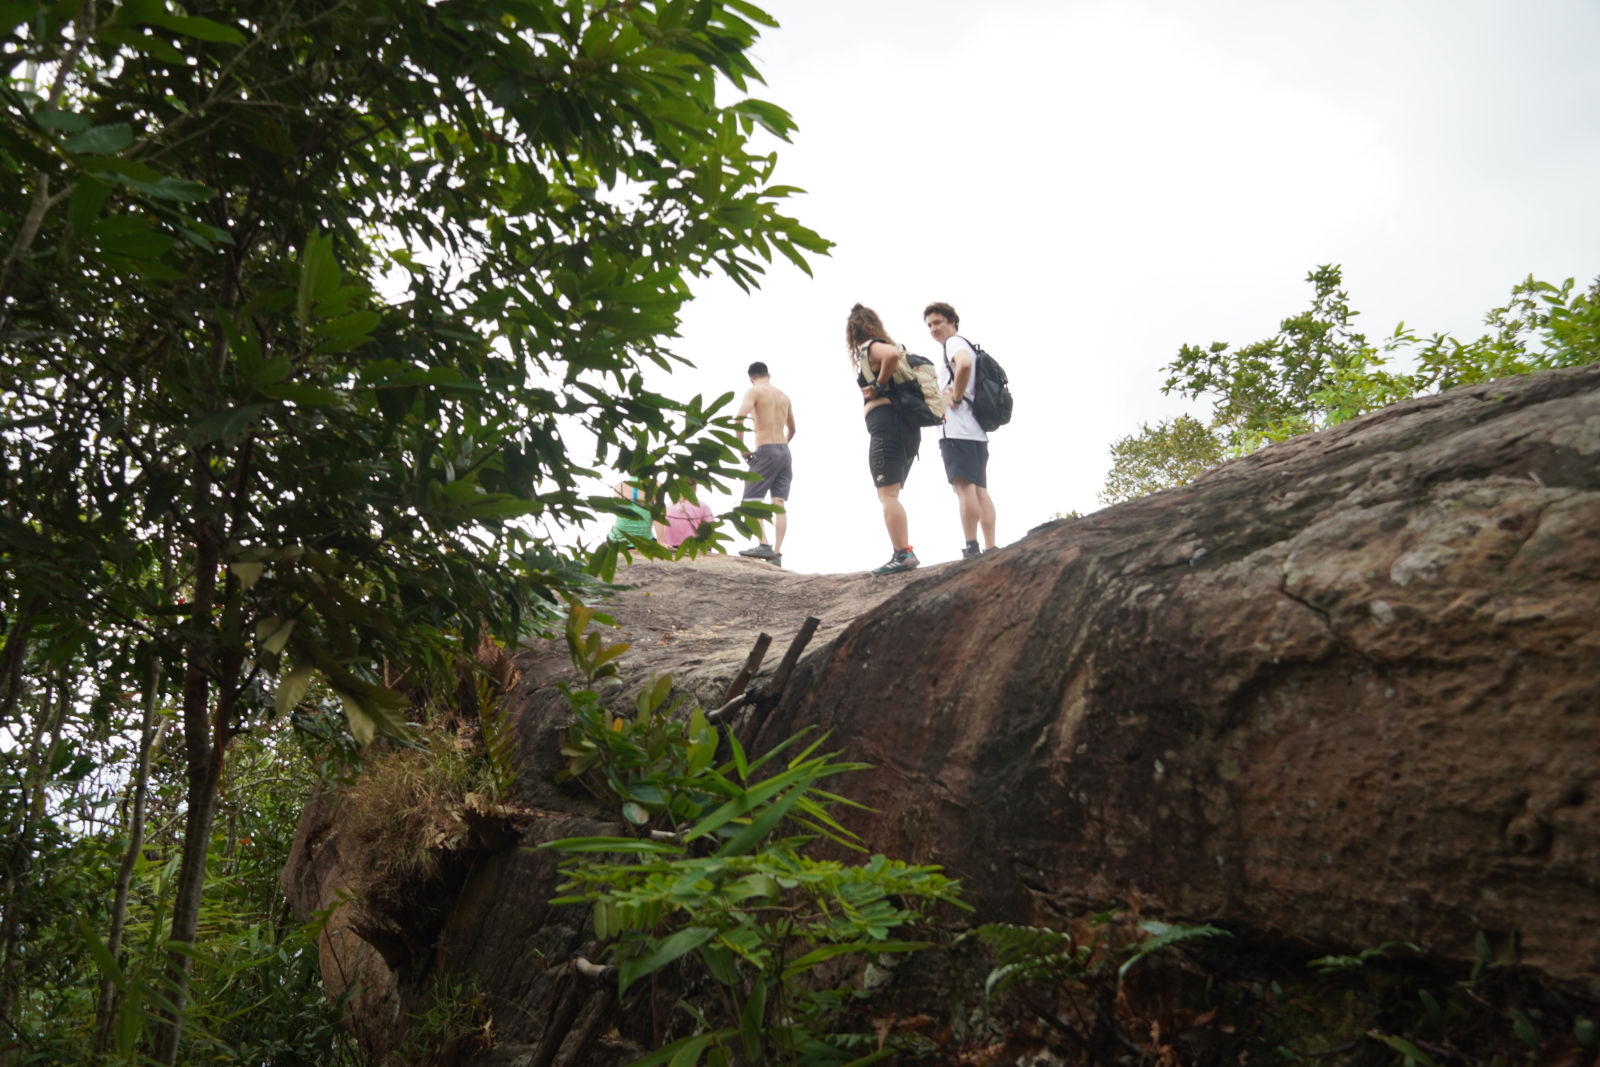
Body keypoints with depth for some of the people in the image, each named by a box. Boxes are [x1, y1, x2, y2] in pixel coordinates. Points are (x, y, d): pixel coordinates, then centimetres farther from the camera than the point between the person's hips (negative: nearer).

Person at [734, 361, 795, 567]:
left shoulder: (754, 391, -2)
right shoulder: (784, 395, 18)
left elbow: (739, 417, -19)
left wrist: (741, 448, -11)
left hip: (766, 451, -6)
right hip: (784, 451, 6)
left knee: (751, 500, -4)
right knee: (779, 504, 2)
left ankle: (764, 544, -20)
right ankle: (777, 553, -3)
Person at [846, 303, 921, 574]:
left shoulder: (870, 348, -4)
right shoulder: (888, 346, 23)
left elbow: (892, 354, -25)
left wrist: (879, 384, -12)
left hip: (885, 423, -9)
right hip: (909, 426, 9)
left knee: (887, 494, -11)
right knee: (890, 496, 14)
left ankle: (902, 554, -16)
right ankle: (905, 552, 10)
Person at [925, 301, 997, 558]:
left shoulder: (954, 342, -2)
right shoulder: (966, 347, 27)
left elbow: (964, 364, -25)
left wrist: (956, 396, -14)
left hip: (957, 428, -10)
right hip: (977, 430, 10)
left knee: (964, 486, -13)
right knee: (979, 489, 4)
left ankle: (971, 550, -18)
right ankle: (991, 550, 1)